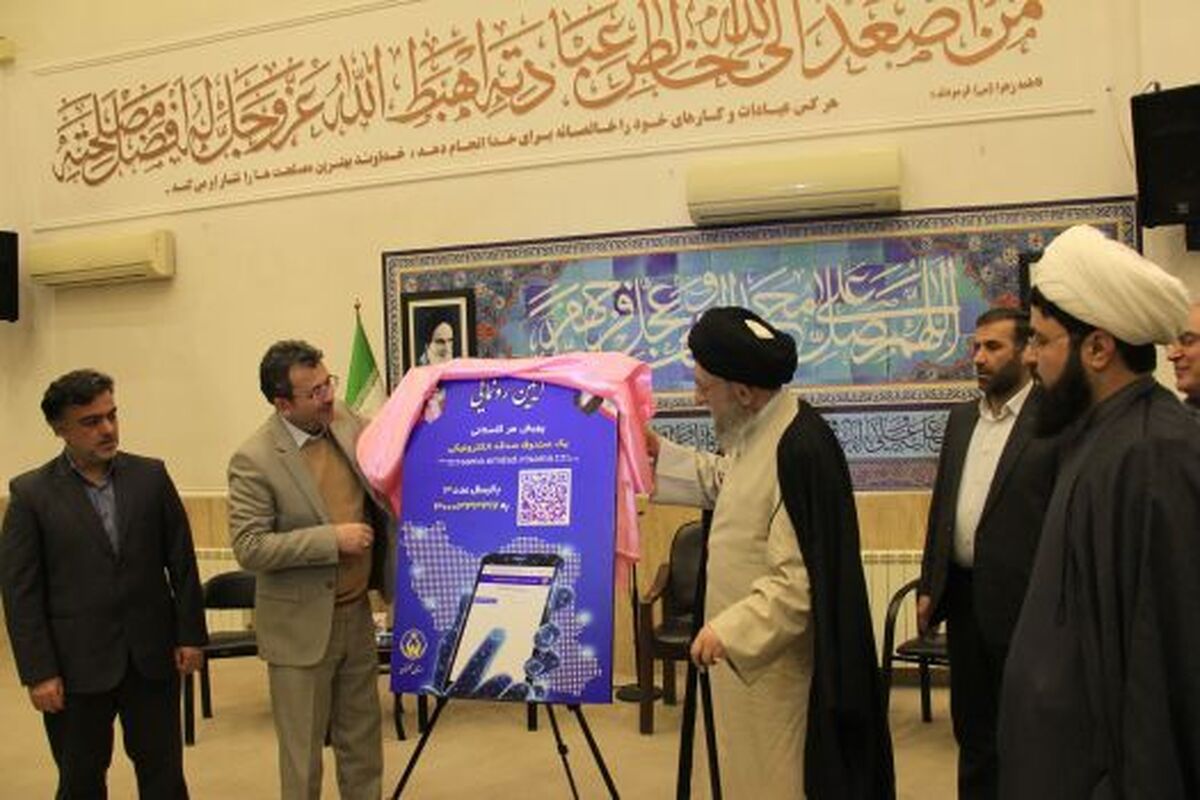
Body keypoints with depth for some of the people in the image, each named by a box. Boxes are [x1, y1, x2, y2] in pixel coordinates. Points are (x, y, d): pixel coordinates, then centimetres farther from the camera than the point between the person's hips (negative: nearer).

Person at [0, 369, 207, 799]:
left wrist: (191, 634, 2)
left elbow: (182, 561, 6)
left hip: (153, 657, 2)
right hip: (77, 666, -1)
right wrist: (38, 672, -9)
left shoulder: (150, 476, 2)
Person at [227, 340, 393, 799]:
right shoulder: (254, 460, -17)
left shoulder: (347, 422, 0)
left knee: (363, 746, 17)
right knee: (303, 754, 7)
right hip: (302, 626, -5)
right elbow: (249, 549, -21)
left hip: (357, 614, 6)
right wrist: (332, 539, -23)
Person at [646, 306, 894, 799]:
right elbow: (725, 483, 25)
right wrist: (660, 453, 17)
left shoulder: (800, 449, -27)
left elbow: (801, 582, -28)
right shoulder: (759, 432, 3)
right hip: (751, 651, 9)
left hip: (777, 660, -9)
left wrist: (729, 629, -28)